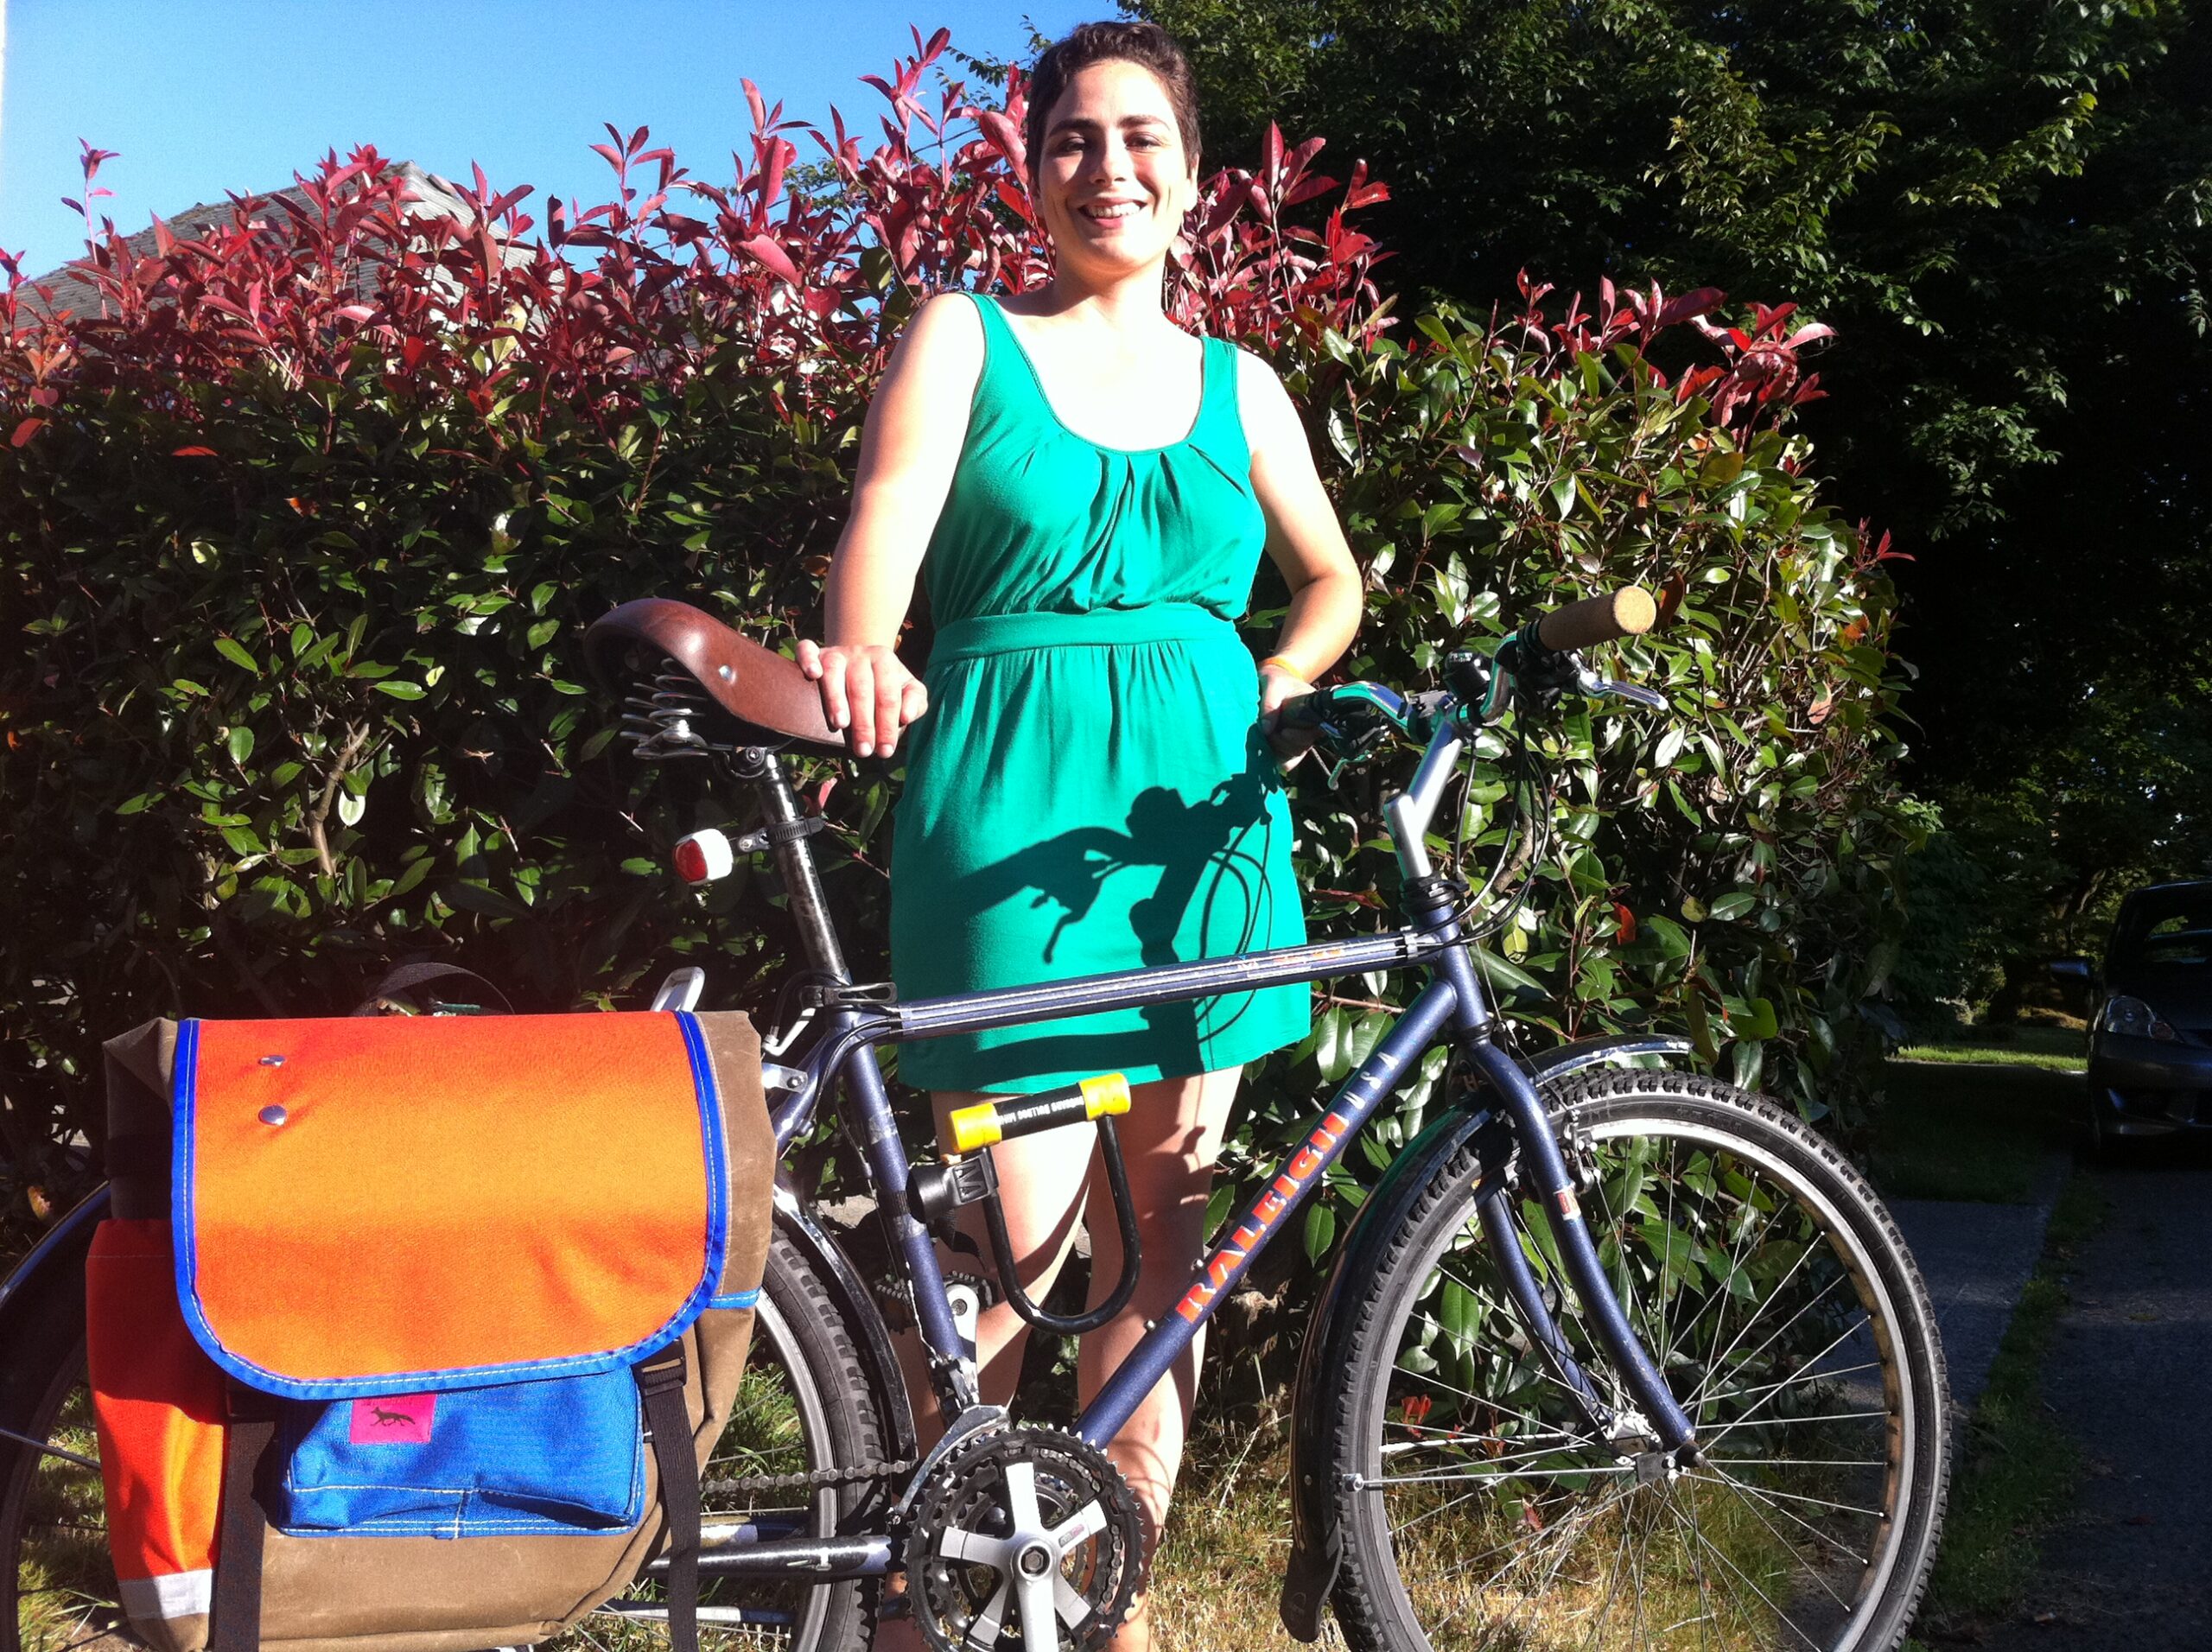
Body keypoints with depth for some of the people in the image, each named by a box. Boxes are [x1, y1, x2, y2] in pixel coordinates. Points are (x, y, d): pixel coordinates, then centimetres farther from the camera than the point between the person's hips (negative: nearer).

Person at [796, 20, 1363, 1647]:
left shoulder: (1239, 385, 16)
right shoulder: (965, 338, 6)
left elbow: (1330, 575, 25)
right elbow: (885, 524, -8)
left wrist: (1285, 686, 5)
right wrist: (863, 658, -29)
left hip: (1197, 811, 4)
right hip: (1017, 809, -4)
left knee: (1163, 1232, 7)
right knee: (1018, 1238, -7)